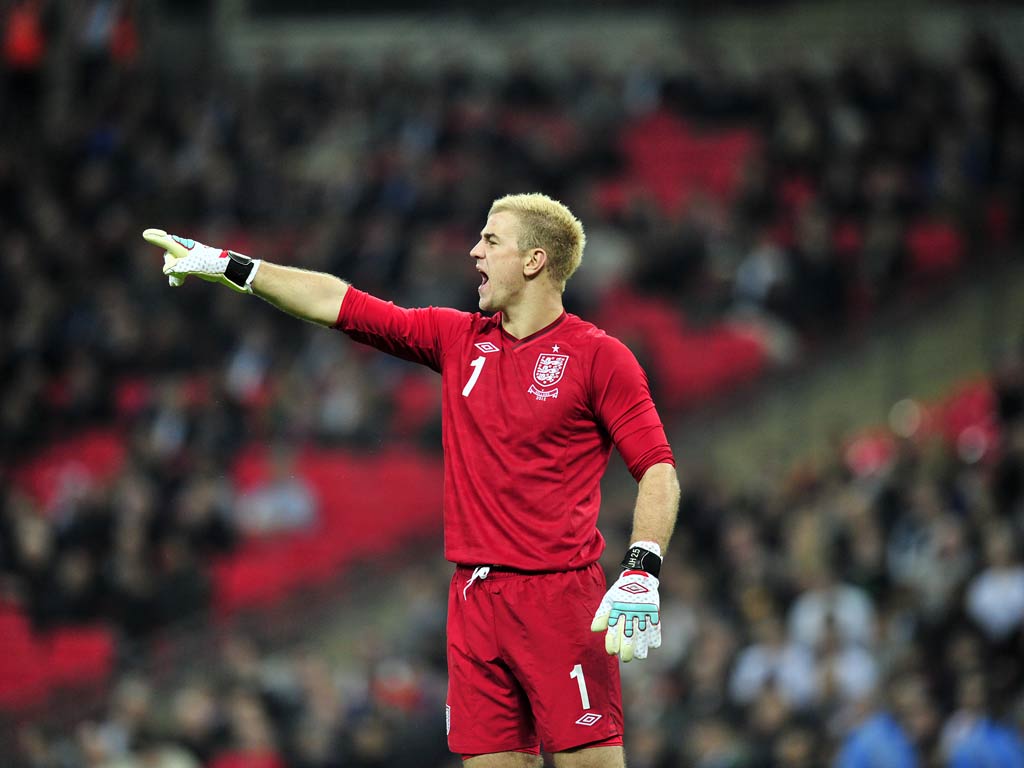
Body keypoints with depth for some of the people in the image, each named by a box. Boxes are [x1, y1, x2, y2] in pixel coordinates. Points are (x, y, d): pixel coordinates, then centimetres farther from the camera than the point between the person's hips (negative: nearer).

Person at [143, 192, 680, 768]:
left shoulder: (599, 357, -3)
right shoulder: (458, 339, 14)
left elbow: (658, 470, -6)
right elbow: (339, 304, 17)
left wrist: (642, 574, -19)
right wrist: (226, 266, 18)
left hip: (561, 601, -5)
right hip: (475, 599, 5)